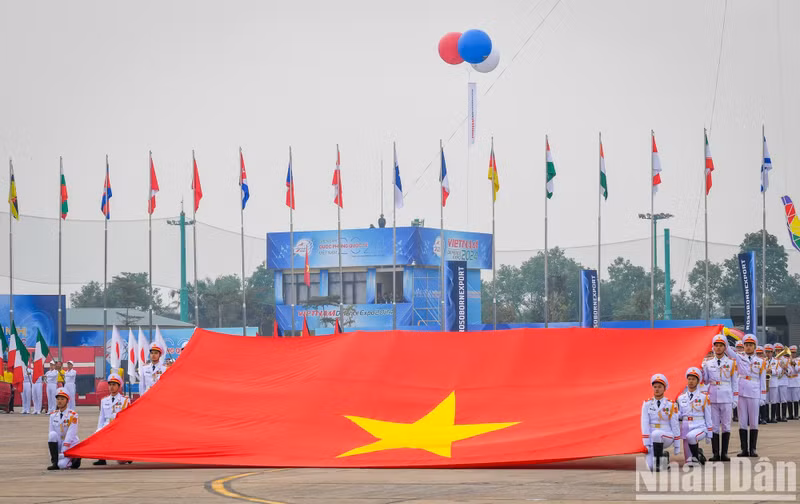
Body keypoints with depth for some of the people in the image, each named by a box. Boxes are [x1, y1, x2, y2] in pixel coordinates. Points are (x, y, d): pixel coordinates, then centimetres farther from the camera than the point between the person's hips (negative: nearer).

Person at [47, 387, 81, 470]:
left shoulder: (72, 415, -11)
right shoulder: (53, 415, 5)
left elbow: (71, 434, -16)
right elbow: (51, 433, 3)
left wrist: (63, 452, -22)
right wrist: (50, 450, -9)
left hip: (70, 444, -4)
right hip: (59, 444, 4)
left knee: (62, 464, -26)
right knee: (52, 434, -27)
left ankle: (75, 459, 9)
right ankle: (55, 463, -20)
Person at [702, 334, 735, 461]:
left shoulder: (731, 363, 4)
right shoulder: (708, 363, 9)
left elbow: (734, 382, 6)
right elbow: (705, 381, 12)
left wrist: (735, 398, 2)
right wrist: (701, 370, -5)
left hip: (726, 398, -1)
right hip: (713, 397, 1)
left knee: (726, 425, 1)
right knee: (714, 426, 2)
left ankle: (724, 453, 4)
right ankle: (716, 453, 4)